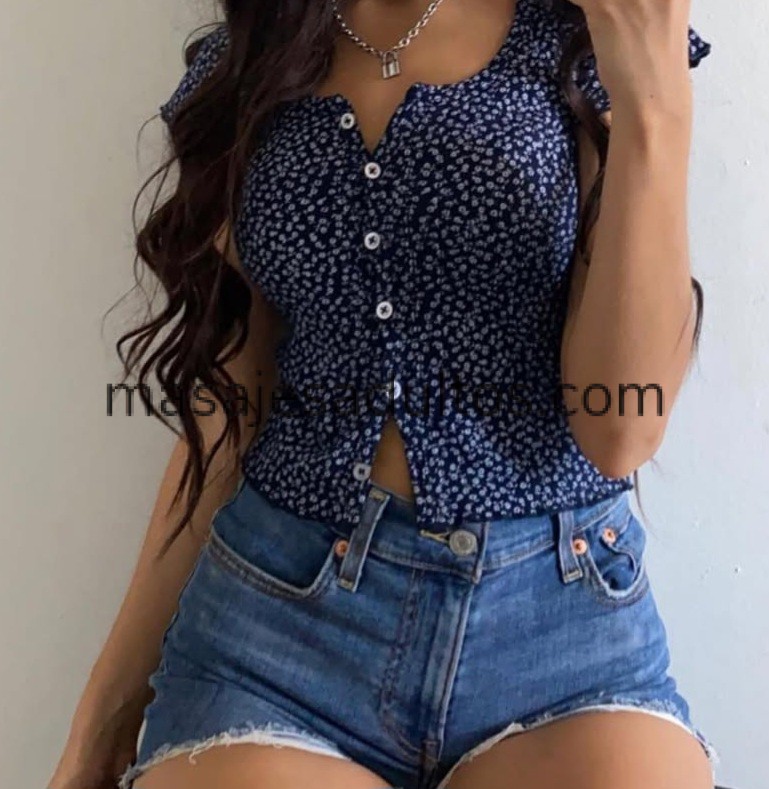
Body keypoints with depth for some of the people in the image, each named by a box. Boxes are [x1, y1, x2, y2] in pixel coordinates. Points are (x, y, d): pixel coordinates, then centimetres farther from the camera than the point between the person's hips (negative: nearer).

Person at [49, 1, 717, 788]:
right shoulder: (239, 67, 9)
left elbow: (620, 428, -7)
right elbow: (230, 408, 8)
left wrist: (655, 102, -16)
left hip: (561, 617, -1)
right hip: (274, 613, 2)